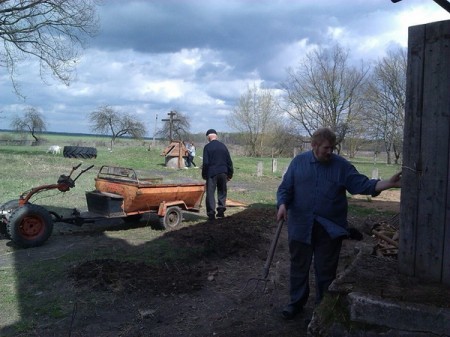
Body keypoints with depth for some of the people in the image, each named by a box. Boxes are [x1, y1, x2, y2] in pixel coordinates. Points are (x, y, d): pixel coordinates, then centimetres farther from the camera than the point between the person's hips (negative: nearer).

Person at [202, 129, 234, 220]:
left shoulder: (207, 147, -6)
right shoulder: (223, 146, 8)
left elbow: (206, 163, -10)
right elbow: (229, 161, 9)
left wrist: (204, 174, 0)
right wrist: (230, 174, 15)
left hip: (212, 173, -4)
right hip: (223, 172, 4)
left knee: (210, 192, 3)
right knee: (222, 192, 16)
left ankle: (211, 213, 0)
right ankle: (221, 209, 9)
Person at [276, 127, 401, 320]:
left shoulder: (342, 165, 1)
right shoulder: (298, 162, 2)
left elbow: (363, 185, -3)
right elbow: (285, 188, 3)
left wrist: (389, 184, -16)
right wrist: (282, 205, -16)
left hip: (330, 229, 0)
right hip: (301, 226, 0)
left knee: (326, 270, 9)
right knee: (299, 267, 12)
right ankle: (296, 303, 28)